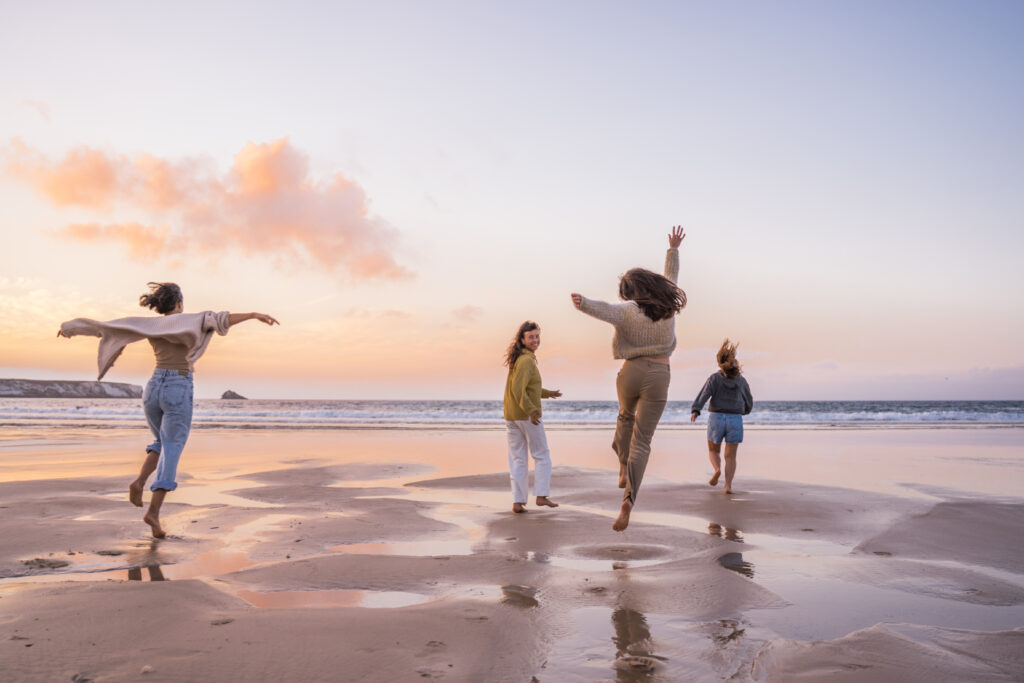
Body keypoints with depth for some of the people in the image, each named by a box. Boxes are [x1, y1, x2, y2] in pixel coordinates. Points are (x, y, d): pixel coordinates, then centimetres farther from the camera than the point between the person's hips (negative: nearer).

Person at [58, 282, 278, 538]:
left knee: (163, 444, 26)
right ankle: (154, 511, -15)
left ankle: (140, 482, 0)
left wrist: (71, 327, 28)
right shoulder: (188, 320, -3)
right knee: (171, 453, -3)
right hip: (179, 392, -5)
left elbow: (107, 325, 14)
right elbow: (219, 319, -20)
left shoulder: (148, 325, 9)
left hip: (153, 388, 5)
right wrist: (254, 315, -27)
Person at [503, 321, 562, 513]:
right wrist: (531, 410, -28)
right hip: (527, 416, -8)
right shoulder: (526, 361, -15)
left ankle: (518, 501, 6)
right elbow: (517, 388, -26)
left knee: (517, 459, 8)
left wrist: (547, 393, 31)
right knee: (542, 455, 7)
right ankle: (542, 495, 8)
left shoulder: (517, 359, 15)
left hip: (510, 416, 8)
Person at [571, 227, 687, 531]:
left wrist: (583, 303, -50)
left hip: (631, 372, -1)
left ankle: (624, 469, 33)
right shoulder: (668, 306, 6)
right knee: (642, 441, -1)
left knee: (626, 416, 34)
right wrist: (673, 249, 39)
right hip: (658, 378, 1)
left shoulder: (628, 310, -7)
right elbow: (671, 278, 25)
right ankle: (628, 499, -18)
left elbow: (604, 309, -31)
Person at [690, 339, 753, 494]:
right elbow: (749, 405, 17)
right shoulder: (742, 381, 7)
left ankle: (717, 470, -11)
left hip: (716, 419, -1)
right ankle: (728, 485, -12)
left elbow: (704, 395, -16)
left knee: (713, 451, 18)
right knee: (730, 457, 6)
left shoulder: (714, 378, 0)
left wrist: (695, 412, -29)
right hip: (735, 421, 1)